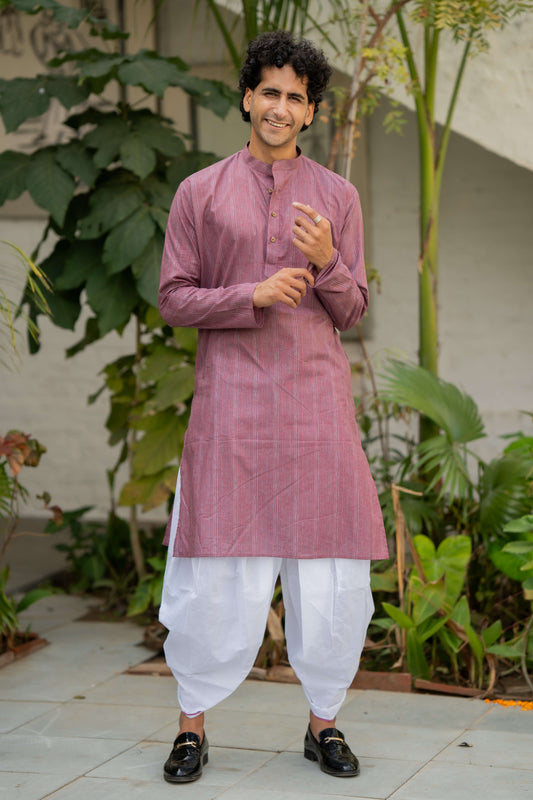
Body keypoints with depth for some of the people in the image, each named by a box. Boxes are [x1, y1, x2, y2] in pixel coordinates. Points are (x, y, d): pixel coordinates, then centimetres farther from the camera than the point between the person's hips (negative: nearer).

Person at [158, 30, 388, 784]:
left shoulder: (337, 196, 9)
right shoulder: (200, 193, 6)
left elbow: (353, 311, 9)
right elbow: (172, 298, 3)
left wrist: (325, 262, -12)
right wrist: (255, 295, -12)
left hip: (316, 399, 2)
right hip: (231, 399, -1)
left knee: (329, 571, 2)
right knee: (219, 569, 0)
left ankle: (324, 721, 17)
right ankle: (193, 723, 13)